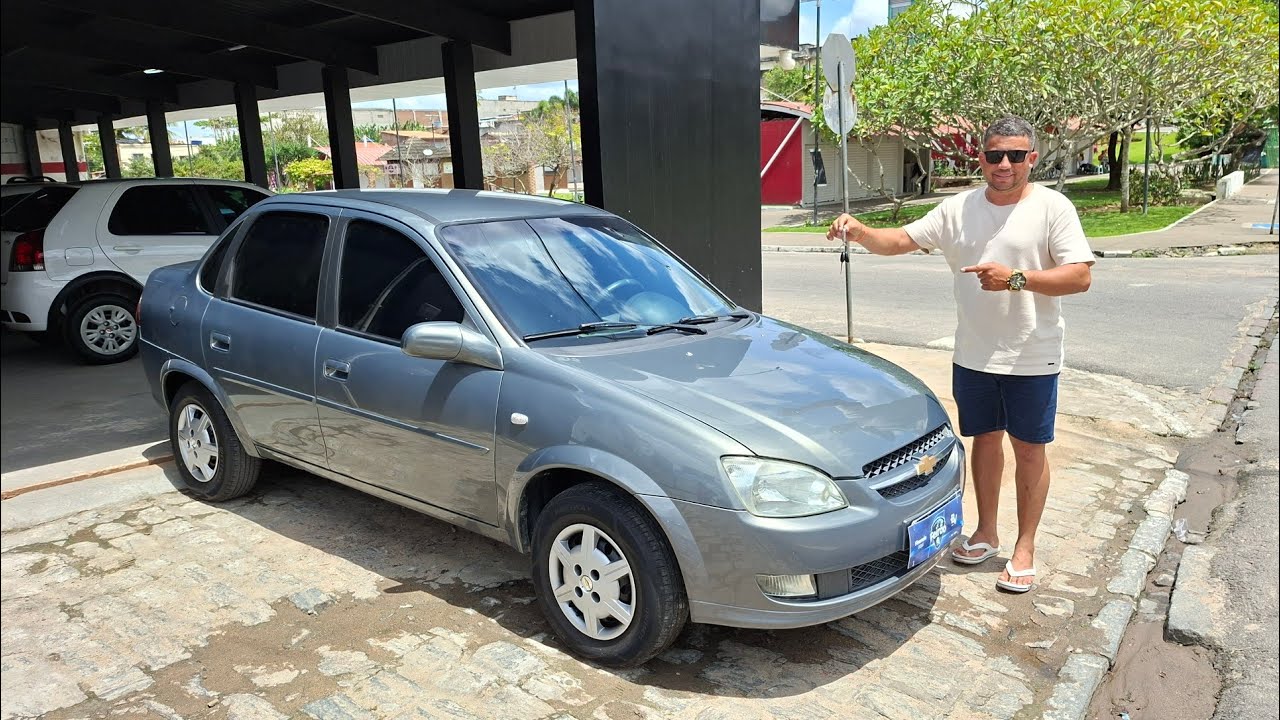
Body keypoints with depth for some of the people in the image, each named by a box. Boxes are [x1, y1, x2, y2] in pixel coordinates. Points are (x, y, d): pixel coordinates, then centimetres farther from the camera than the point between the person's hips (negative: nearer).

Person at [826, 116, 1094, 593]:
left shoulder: (1053, 207, -8)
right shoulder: (958, 209, 3)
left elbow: (1080, 277, -14)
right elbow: (899, 241, 0)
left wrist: (1016, 278, -26)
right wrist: (859, 232, -20)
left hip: (1031, 358, -3)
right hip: (973, 355, 4)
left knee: (1029, 449, 7)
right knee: (985, 439, 16)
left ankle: (1025, 547, 22)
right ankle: (986, 533, 33)